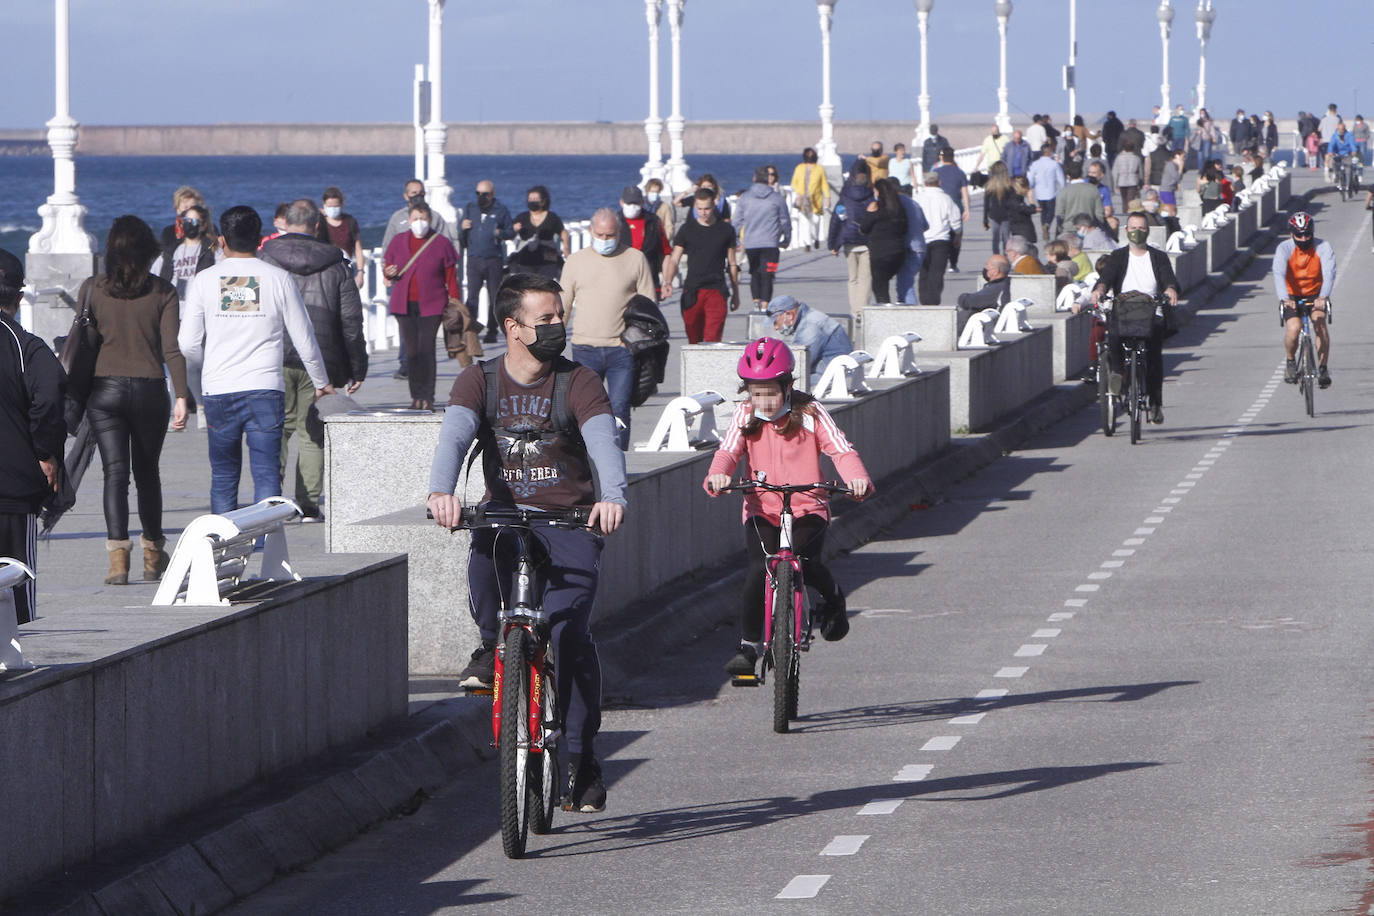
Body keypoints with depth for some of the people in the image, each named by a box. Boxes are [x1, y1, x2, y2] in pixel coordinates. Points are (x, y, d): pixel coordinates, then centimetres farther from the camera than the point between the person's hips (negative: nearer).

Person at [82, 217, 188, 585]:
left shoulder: (92, 289, 0)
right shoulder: (162, 292, -2)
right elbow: (172, 348, -8)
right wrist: (181, 396, -7)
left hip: (104, 388, 0)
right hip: (150, 389, 0)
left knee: (115, 472, -3)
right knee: (147, 471, 15)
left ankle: (118, 556, -17)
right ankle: (153, 555, 26)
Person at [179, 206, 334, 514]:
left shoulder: (205, 280, 2)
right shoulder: (278, 278, 1)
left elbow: (188, 344, 2)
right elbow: (304, 340, 6)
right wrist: (322, 382, 22)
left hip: (219, 391, 1)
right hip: (265, 388, -1)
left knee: (223, 477, 12)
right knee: (267, 474, -3)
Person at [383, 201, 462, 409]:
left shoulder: (441, 243, 3)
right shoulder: (398, 242, 10)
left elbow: (451, 278, 4)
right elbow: (387, 268, 18)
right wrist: (388, 273, -7)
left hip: (431, 305, -3)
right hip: (405, 305, 3)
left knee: (426, 349, -11)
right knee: (412, 350, 1)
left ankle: (427, 397, -9)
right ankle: (416, 395, 6)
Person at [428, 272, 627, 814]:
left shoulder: (578, 383, -2)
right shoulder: (479, 382, 2)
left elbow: (603, 442, -18)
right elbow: (454, 436, -16)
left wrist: (611, 497, -39)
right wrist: (442, 491, -37)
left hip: (570, 524, -1)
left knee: (569, 630, -19)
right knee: (484, 548, -34)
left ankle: (582, 755, -7)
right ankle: (492, 647, -3)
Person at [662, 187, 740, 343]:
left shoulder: (726, 230, 7)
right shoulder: (687, 229, 6)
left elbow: (732, 264, 15)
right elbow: (674, 259, 5)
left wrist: (735, 293, 18)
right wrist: (668, 282, -14)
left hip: (716, 291, -1)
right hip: (692, 292, 1)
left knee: (712, 339, -14)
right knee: (694, 338, 6)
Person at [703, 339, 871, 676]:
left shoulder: (810, 413, -2)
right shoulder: (745, 415, 3)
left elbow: (841, 449, -12)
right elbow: (729, 451, -11)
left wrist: (857, 478, -33)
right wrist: (718, 475, -34)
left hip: (808, 509, -1)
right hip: (762, 510, 1)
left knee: (807, 562, -25)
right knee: (757, 569, -21)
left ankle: (832, 598, 10)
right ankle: (748, 646, -10)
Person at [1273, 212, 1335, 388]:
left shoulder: (1323, 247, -17)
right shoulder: (1284, 248, -19)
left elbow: (1329, 273, -30)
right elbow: (1279, 274, -34)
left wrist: (1323, 297, -48)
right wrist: (1284, 298, -51)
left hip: (1316, 294, 1)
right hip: (1292, 296, -1)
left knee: (1319, 320, -26)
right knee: (1294, 328, -24)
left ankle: (1323, 367, -13)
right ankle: (1290, 362, 5)